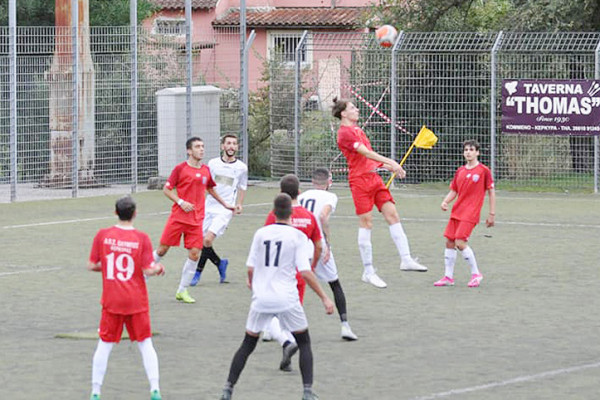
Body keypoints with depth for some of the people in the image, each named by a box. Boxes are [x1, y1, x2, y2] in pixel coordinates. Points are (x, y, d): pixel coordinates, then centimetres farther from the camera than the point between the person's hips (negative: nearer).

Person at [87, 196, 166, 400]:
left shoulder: (102, 235, -5)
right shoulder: (142, 238, -9)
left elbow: (91, 265, -1)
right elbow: (148, 270, -10)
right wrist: (158, 268, 11)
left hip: (111, 301, 1)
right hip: (137, 302, -1)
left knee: (104, 345, 8)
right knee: (145, 343, 11)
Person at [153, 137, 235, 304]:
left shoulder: (206, 170, 9)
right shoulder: (180, 168, -5)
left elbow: (210, 189, 26)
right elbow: (166, 189, -3)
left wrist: (225, 204, 26)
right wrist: (181, 202, -15)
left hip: (196, 219, 4)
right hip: (177, 217, -4)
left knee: (194, 254, -4)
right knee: (163, 249, 0)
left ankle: (182, 290, 9)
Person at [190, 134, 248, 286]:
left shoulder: (241, 167, 1)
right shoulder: (213, 163, 4)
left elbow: (241, 187, 16)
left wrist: (239, 204, 5)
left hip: (225, 209, -3)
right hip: (209, 206, 3)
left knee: (207, 240, -17)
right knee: (201, 241, 2)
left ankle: (198, 272, -2)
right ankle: (220, 263, 26)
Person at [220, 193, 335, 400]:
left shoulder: (261, 233, 3)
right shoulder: (297, 236, -5)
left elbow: (250, 268, 5)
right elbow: (305, 272, -10)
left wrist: (251, 283, 28)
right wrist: (324, 298, -4)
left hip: (261, 299, 2)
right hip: (286, 299, -2)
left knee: (247, 344, 15)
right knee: (304, 342, 13)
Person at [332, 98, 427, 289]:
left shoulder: (357, 129, 19)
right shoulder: (345, 133, -11)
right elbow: (366, 152, -20)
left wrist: (391, 167, 14)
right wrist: (390, 162, -25)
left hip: (374, 178, 9)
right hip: (360, 180, -9)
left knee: (393, 215, 0)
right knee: (366, 223, -5)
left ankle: (406, 259, 0)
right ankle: (368, 272, 0)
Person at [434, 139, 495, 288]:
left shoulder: (483, 170, -4)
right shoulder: (460, 171, 12)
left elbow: (491, 192, -1)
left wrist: (492, 214, -3)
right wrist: (445, 201, -3)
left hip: (470, 213, -6)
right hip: (456, 212, 6)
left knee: (460, 242, -17)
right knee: (449, 242, 4)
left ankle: (476, 274, -2)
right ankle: (448, 277, 14)